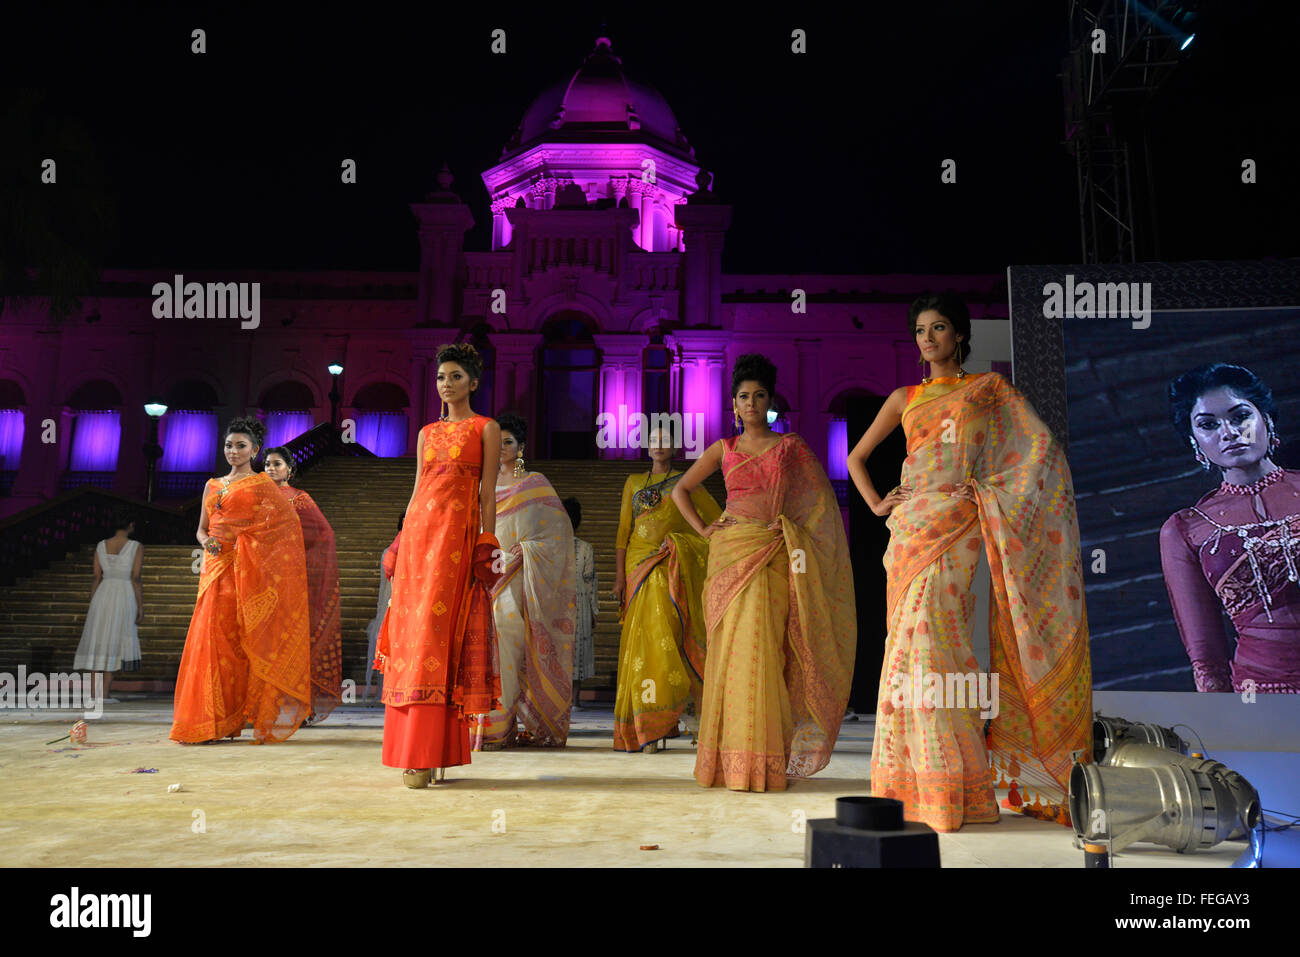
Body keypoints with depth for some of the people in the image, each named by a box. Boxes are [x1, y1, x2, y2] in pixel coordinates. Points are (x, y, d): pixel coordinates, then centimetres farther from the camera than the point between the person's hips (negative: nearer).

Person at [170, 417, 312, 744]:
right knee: (212, 636, -2)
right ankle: (208, 721, 4)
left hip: (246, 570, -4)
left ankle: (234, 719, 0)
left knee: (240, 639, -6)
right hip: (216, 567, 4)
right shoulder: (213, 485, 17)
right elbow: (201, 528, 18)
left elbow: (290, 523, -3)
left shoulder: (262, 483, 3)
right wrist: (206, 541, -4)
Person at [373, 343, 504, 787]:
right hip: (418, 529, 6)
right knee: (409, 629, 1)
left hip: (457, 532, -5)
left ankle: (430, 753, -10)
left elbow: (488, 491, -2)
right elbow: (417, 488, 18)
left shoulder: (486, 428, 5)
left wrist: (487, 544, -9)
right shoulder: (427, 432, 19)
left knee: (437, 630, -12)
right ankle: (418, 749, 9)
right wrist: (403, 541, 13)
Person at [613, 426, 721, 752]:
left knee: (665, 627, -16)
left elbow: (718, 520, 10)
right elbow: (623, 530, 11)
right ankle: (648, 726, 4)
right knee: (642, 636, -2)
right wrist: (619, 575, 3)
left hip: (675, 566, -2)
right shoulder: (634, 483, 17)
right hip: (640, 565, 2)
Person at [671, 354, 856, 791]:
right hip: (732, 552, 1)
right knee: (730, 647, -3)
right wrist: (702, 529, 6)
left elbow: (819, 500, 10)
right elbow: (680, 489, 18)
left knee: (763, 648, -7)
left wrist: (789, 528, -4)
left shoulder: (791, 446, 10)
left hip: (774, 556, -1)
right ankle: (730, 758, 4)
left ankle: (762, 760, 0)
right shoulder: (723, 449, 12)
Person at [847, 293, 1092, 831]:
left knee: (934, 633, -12)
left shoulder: (988, 388, 10)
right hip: (911, 525, 3)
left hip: (956, 521, -3)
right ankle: (915, 783, 5)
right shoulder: (905, 398, 18)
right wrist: (876, 504, 10)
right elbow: (856, 456, 24)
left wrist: (990, 490, -7)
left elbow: (1041, 447, 3)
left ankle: (948, 787, -4)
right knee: (914, 635, -2)